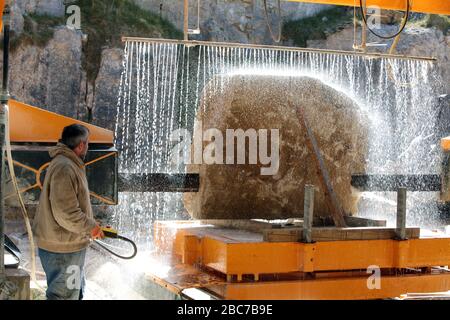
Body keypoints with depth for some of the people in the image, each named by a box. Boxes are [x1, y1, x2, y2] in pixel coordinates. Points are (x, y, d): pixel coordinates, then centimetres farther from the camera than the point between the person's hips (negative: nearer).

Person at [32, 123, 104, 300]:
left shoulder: (69, 164, 12)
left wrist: (90, 224, 12)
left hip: (70, 245, 11)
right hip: (62, 247, -11)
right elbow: (66, 213, -27)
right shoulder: (64, 168, -23)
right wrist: (90, 227, -16)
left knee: (76, 292, 23)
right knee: (65, 295, 0)